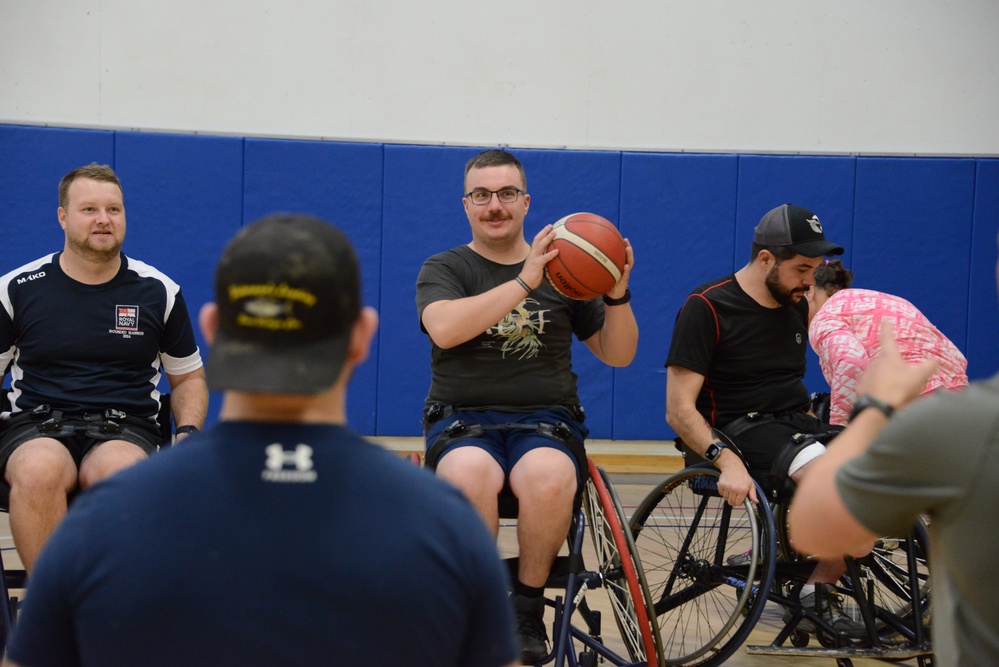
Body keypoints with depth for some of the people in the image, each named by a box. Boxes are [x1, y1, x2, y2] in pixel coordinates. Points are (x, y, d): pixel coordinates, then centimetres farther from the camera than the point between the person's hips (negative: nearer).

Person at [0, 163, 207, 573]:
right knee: (39, 473, -38)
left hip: (126, 430, 0)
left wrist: (188, 432, 1)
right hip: (37, 428, 0)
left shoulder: (159, 292, 10)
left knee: (117, 473, -38)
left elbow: (188, 377, 21)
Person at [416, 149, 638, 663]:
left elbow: (617, 355, 16)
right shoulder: (444, 269, 10)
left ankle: (529, 603, -13)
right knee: (468, 476, -37)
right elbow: (444, 329, -14)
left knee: (549, 479, -35)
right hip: (463, 419, -1)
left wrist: (618, 295, -2)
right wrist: (524, 281, -19)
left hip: (545, 419, 1)